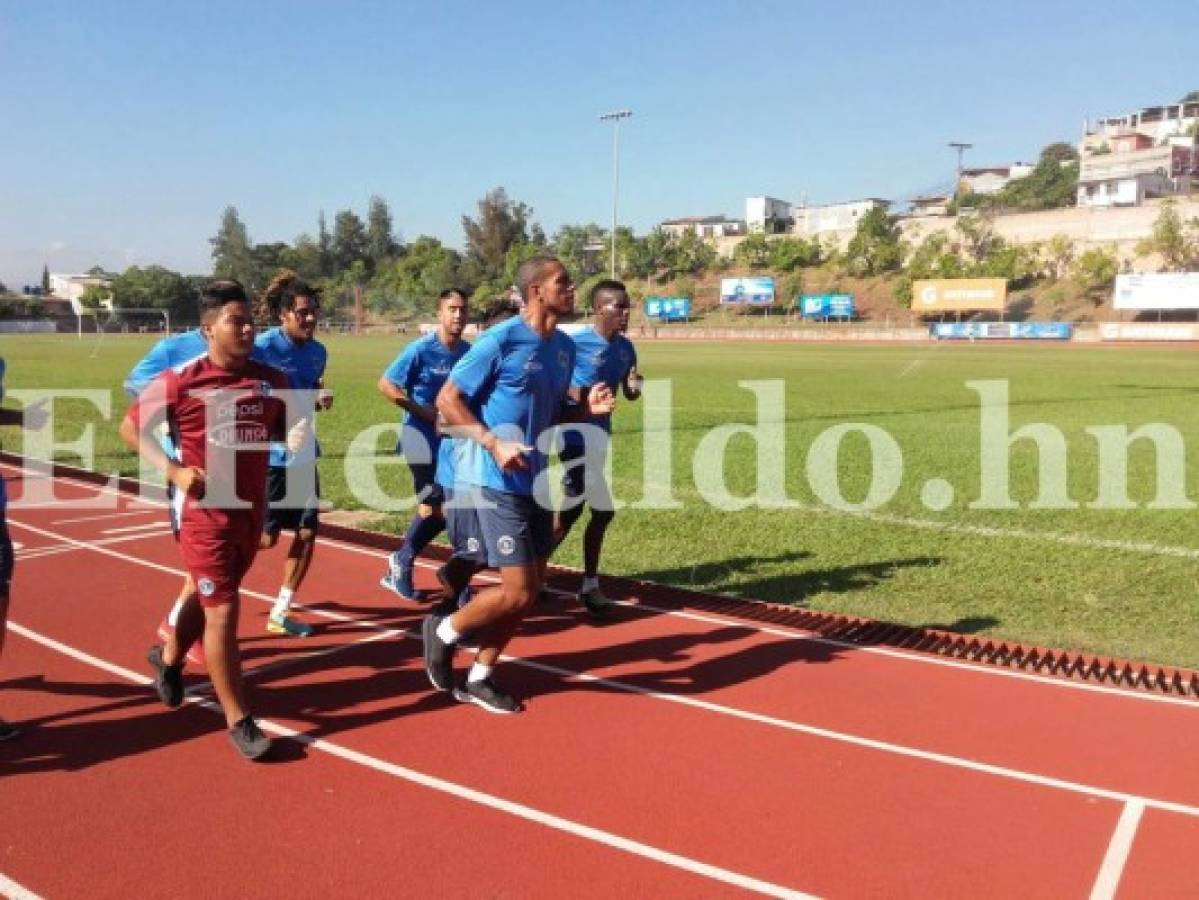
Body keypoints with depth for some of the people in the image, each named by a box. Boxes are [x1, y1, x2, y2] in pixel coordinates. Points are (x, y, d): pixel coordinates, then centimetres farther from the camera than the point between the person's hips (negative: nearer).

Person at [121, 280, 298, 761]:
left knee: (210, 597, 24)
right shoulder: (181, 380, -13)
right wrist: (173, 471, -16)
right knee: (222, 612, -4)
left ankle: (168, 656, 53)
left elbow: (283, 430, 13)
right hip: (205, 514, -5)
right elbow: (130, 426, -3)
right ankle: (239, 720, 10)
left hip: (252, 511, 5)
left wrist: (297, 435, -11)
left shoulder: (272, 380, -1)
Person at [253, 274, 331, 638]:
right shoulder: (262, 346, -14)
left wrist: (320, 399, -1)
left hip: (303, 454, 7)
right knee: (265, 537, -2)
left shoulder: (318, 351, 6)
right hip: (268, 454, -7)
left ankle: (280, 613, 20)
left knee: (308, 531, 5)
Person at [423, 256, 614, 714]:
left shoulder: (565, 347, 9)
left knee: (530, 589, 11)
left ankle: (478, 679, 26)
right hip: (497, 482, -8)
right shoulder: (501, 340, -14)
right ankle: (442, 631, 18)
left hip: (535, 481, 8)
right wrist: (494, 443, -22)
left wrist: (587, 408, -1)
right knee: (517, 591, -8)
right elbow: (447, 398, -11)